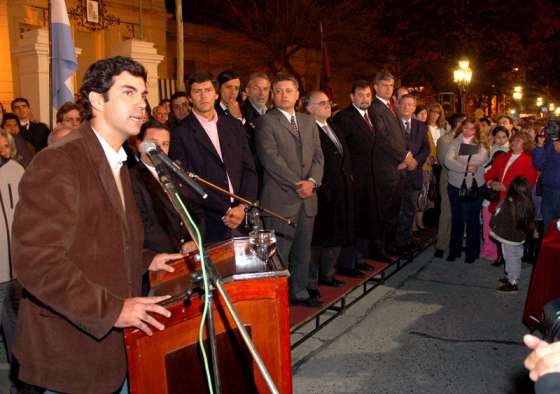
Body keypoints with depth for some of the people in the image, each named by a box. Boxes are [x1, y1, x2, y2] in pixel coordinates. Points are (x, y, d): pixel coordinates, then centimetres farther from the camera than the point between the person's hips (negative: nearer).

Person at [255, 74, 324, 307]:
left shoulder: (308, 122, 16)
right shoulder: (266, 122, -3)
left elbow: (318, 156, 11)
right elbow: (270, 158, -13)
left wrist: (312, 181, -7)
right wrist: (297, 184, -14)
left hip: (307, 197, 6)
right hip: (280, 198, -6)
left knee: (303, 250, 13)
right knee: (279, 252, -2)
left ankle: (299, 292, 25)